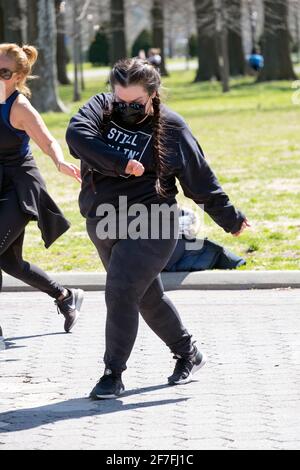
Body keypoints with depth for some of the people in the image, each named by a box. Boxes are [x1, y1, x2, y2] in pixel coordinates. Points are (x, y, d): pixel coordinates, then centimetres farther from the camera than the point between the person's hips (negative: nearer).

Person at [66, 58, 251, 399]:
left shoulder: (171, 129, -5)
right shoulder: (101, 107, 0)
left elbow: (200, 180, 4)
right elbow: (77, 133, -21)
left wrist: (229, 218, 10)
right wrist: (120, 162, -31)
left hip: (148, 225, -5)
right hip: (102, 225, 5)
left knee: (121, 291, -17)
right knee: (147, 296, 17)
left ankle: (113, 374, -8)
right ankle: (188, 354, 36)